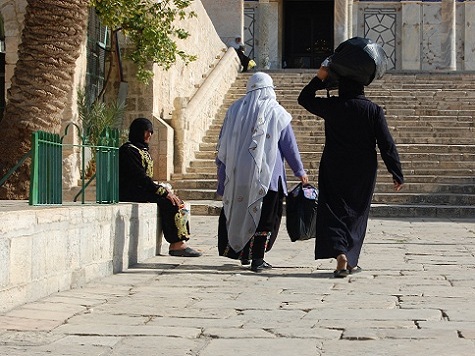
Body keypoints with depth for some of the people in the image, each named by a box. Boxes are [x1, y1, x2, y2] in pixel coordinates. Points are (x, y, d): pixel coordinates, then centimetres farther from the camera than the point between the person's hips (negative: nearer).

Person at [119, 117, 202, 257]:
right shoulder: (129, 150, -10)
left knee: (177, 203, -9)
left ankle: (179, 243, -19)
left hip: (143, 190, 9)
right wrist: (163, 192, -18)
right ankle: (176, 244, -23)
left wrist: (164, 190, 4)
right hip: (132, 194, -9)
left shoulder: (143, 150, 21)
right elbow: (141, 178, -18)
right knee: (168, 203, -24)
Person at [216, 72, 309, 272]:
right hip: (266, 174, -3)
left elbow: (223, 142, 9)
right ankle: (257, 259, 0)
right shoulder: (276, 113, -3)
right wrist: (299, 171, 7)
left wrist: (221, 166, 21)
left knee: (239, 210, 16)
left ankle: (244, 253, 25)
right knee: (264, 215, 3)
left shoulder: (235, 110, 5)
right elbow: (289, 145, -1)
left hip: (237, 173, 3)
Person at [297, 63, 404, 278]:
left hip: (334, 171, -1)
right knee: (357, 214, 14)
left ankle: (340, 254, -19)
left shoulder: (331, 107, -7)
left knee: (334, 211, 2)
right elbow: (387, 145, -7)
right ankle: (350, 261, 19)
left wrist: (319, 78, 11)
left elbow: (304, 98, 11)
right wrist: (397, 174, -2)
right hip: (363, 174, 1)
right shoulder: (373, 110, -7)